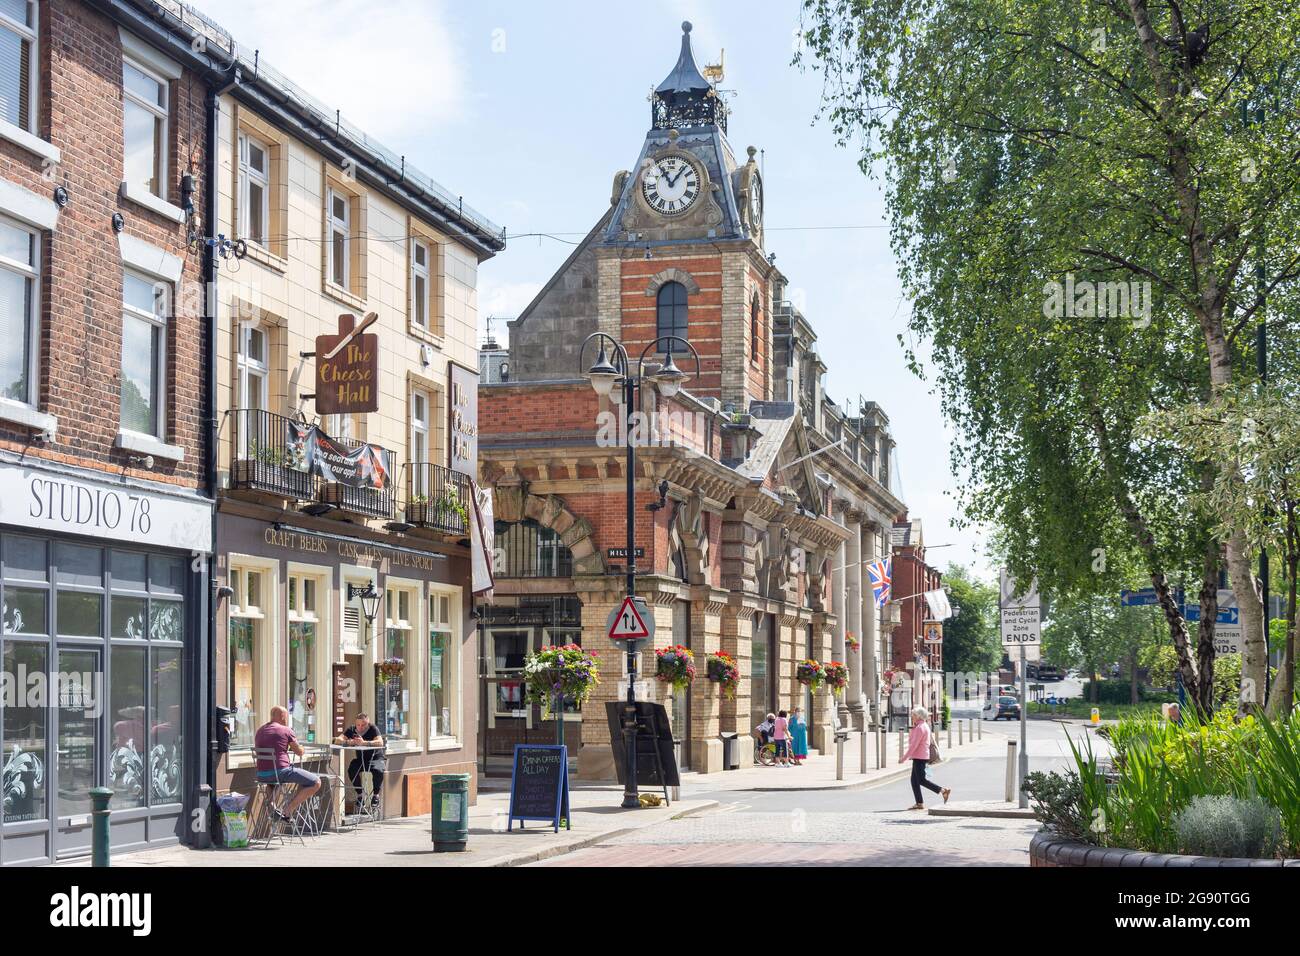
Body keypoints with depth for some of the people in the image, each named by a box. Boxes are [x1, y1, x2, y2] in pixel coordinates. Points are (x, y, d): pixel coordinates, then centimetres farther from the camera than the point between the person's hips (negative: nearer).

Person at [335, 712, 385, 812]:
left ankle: (376, 795, -11)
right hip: (361, 759, 3)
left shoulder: (373, 729, -14)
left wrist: (364, 742, -43)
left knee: (378, 771, -35)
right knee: (352, 770, -28)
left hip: (376, 758, -3)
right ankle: (359, 794, -9)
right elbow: (337, 740, -9)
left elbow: (380, 743, -30)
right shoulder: (352, 729, -2)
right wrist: (348, 742, -30)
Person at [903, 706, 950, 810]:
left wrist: (905, 757, -17)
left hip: (919, 757, -11)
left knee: (921, 780, -8)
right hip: (920, 757, 11)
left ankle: (943, 790, -7)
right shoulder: (925, 726, 16)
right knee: (914, 780, 9)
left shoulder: (920, 728, -16)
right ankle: (919, 803, 7)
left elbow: (914, 744, -20)